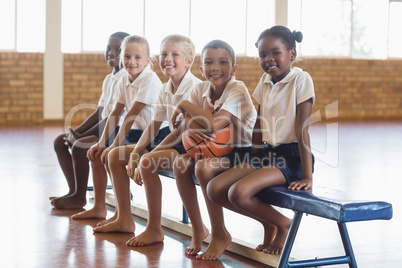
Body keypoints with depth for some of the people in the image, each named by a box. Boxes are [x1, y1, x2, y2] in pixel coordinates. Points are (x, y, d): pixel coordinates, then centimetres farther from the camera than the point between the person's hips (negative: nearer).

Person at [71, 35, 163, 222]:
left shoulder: (150, 80, -19)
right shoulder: (124, 81, 7)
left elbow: (132, 115, -22)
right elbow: (115, 114, 8)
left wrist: (115, 145, -21)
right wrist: (102, 142, 1)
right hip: (133, 133, 9)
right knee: (96, 153, 8)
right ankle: (99, 208, 16)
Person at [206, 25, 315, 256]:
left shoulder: (301, 79, -11)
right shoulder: (265, 81, 10)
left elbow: (302, 130, -15)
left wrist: (307, 177, -17)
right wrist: (253, 160, 10)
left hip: (291, 157, -8)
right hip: (265, 153, 8)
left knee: (238, 192, -27)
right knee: (215, 189, -8)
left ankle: (283, 224, -1)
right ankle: (268, 222, 8)